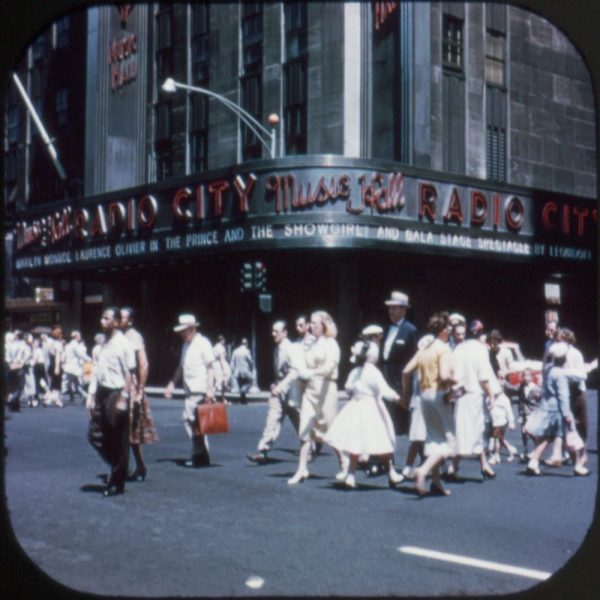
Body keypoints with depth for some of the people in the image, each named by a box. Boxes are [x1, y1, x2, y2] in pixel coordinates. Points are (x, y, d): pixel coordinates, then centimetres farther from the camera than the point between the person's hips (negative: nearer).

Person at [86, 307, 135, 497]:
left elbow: (128, 374, -14)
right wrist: (91, 396, 10)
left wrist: (123, 398, -19)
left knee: (118, 442, 2)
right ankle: (117, 467, 27)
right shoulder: (104, 344, 12)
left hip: (116, 394, -8)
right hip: (102, 394, 8)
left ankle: (117, 483, 13)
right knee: (95, 436, 7)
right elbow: (96, 372, 14)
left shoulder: (123, 344, -10)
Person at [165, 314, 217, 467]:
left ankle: (200, 456, 1)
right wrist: (172, 384, 20)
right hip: (190, 391, 8)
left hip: (201, 391, -8)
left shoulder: (203, 343, -7)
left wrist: (210, 389, -17)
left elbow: (210, 367, -11)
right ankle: (199, 455, 14)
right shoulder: (186, 345, 17)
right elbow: (181, 367, 25)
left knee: (196, 422, -8)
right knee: (188, 420, 7)